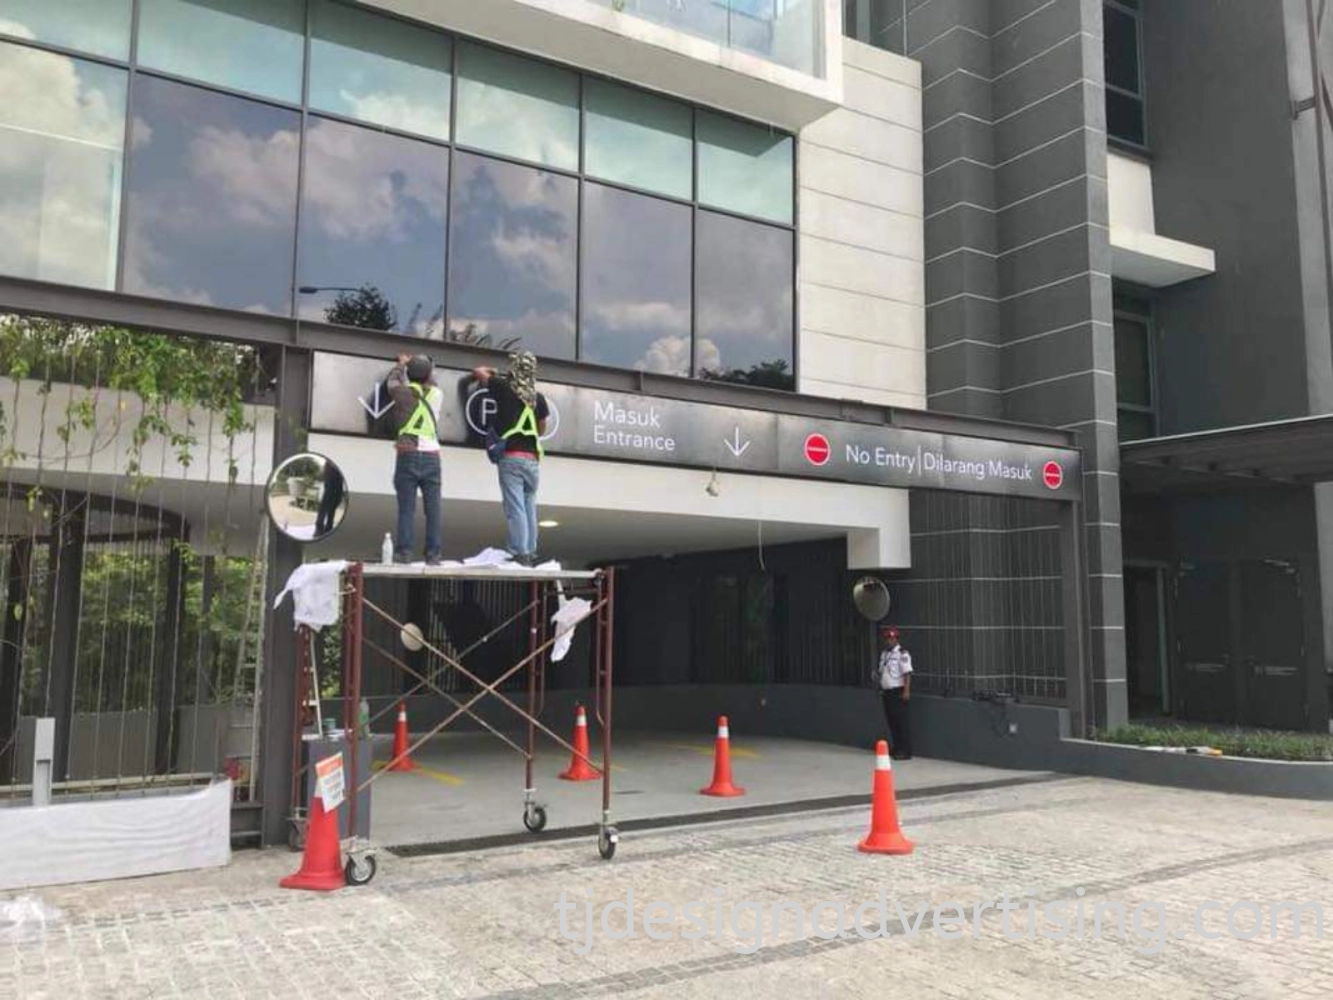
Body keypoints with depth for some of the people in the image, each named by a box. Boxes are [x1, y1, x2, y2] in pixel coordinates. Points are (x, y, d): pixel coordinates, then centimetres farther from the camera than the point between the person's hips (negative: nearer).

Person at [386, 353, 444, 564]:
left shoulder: (405, 392, 4)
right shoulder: (437, 394, 11)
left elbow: (392, 381, 27)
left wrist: (401, 364, 44)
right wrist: (426, 365, 50)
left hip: (408, 454, -2)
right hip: (431, 456, 2)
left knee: (407, 508, -3)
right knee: (432, 509, 2)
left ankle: (404, 553, -7)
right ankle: (433, 555, 0)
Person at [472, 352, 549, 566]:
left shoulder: (504, 388, 0)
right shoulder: (538, 397, 9)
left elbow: (478, 372, 16)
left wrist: (495, 372, 35)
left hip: (511, 457, -4)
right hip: (532, 459, 4)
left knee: (515, 508, -7)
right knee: (529, 507, 11)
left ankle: (520, 554, -12)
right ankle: (531, 553, 11)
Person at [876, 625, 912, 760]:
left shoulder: (902, 654, -12)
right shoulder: (884, 653, 14)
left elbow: (907, 673, -16)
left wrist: (906, 691, -21)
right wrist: (881, 688, 19)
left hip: (898, 691, -8)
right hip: (887, 691, 8)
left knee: (902, 721, -5)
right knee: (891, 720, 12)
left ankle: (905, 751, -2)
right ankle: (896, 748, 20)